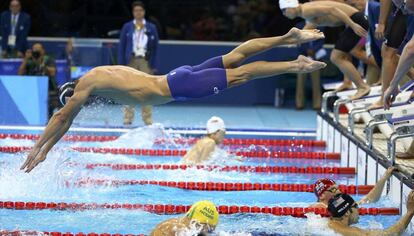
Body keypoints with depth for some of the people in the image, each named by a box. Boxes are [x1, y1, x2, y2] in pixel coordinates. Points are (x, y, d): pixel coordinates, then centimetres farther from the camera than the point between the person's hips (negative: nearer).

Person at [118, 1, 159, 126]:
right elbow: (122, 46, 6)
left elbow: (155, 47, 7)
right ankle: (128, 118, 3)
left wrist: (153, 65, 0)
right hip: (130, 60, 0)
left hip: (145, 61, 0)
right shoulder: (127, 27, 6)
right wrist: (121, 64, -1)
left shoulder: (151, 28, 6)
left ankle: (148, 118, -2)